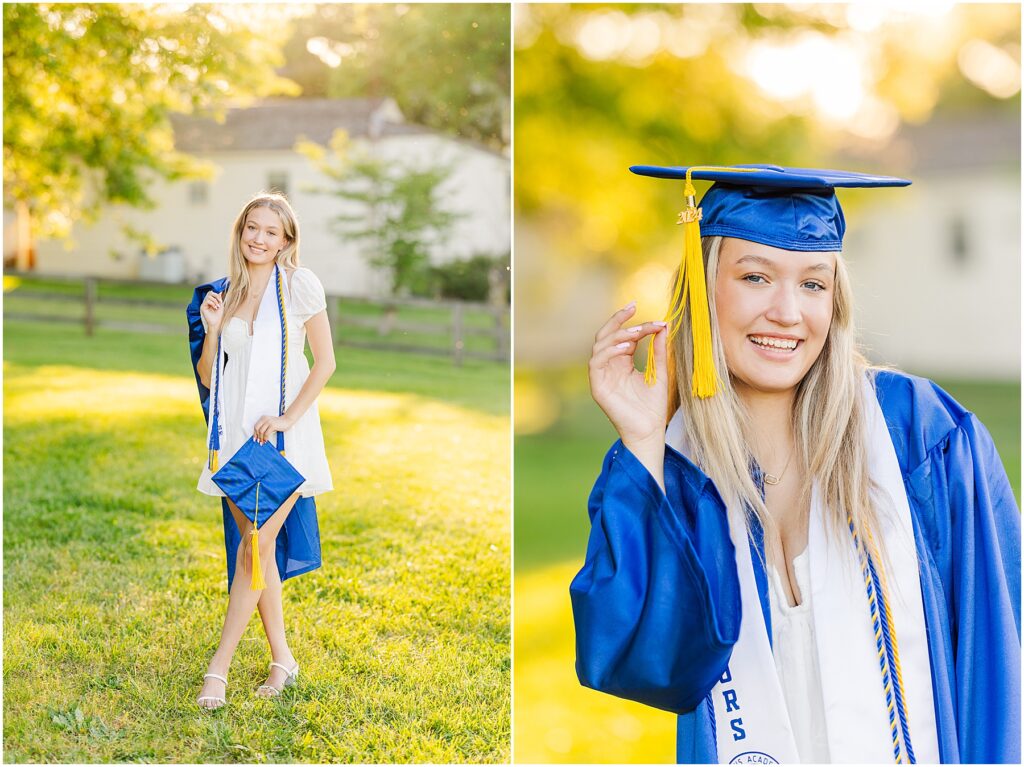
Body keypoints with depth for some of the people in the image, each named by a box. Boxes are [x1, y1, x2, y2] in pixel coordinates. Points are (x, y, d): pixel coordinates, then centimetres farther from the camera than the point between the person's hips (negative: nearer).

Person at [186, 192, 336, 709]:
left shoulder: (300, 285, -2)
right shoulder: (222, 294, 9)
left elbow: (325, 362, -2)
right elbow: (207, 379, 11)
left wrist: (288, 417, -12)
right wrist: (211, 331, -7)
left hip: (284, 433, -4)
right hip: (236, 432, 4)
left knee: (259, 542, -12)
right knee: (253, 546, 4)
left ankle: (219, 666, -5)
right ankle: (282, 659, 16)